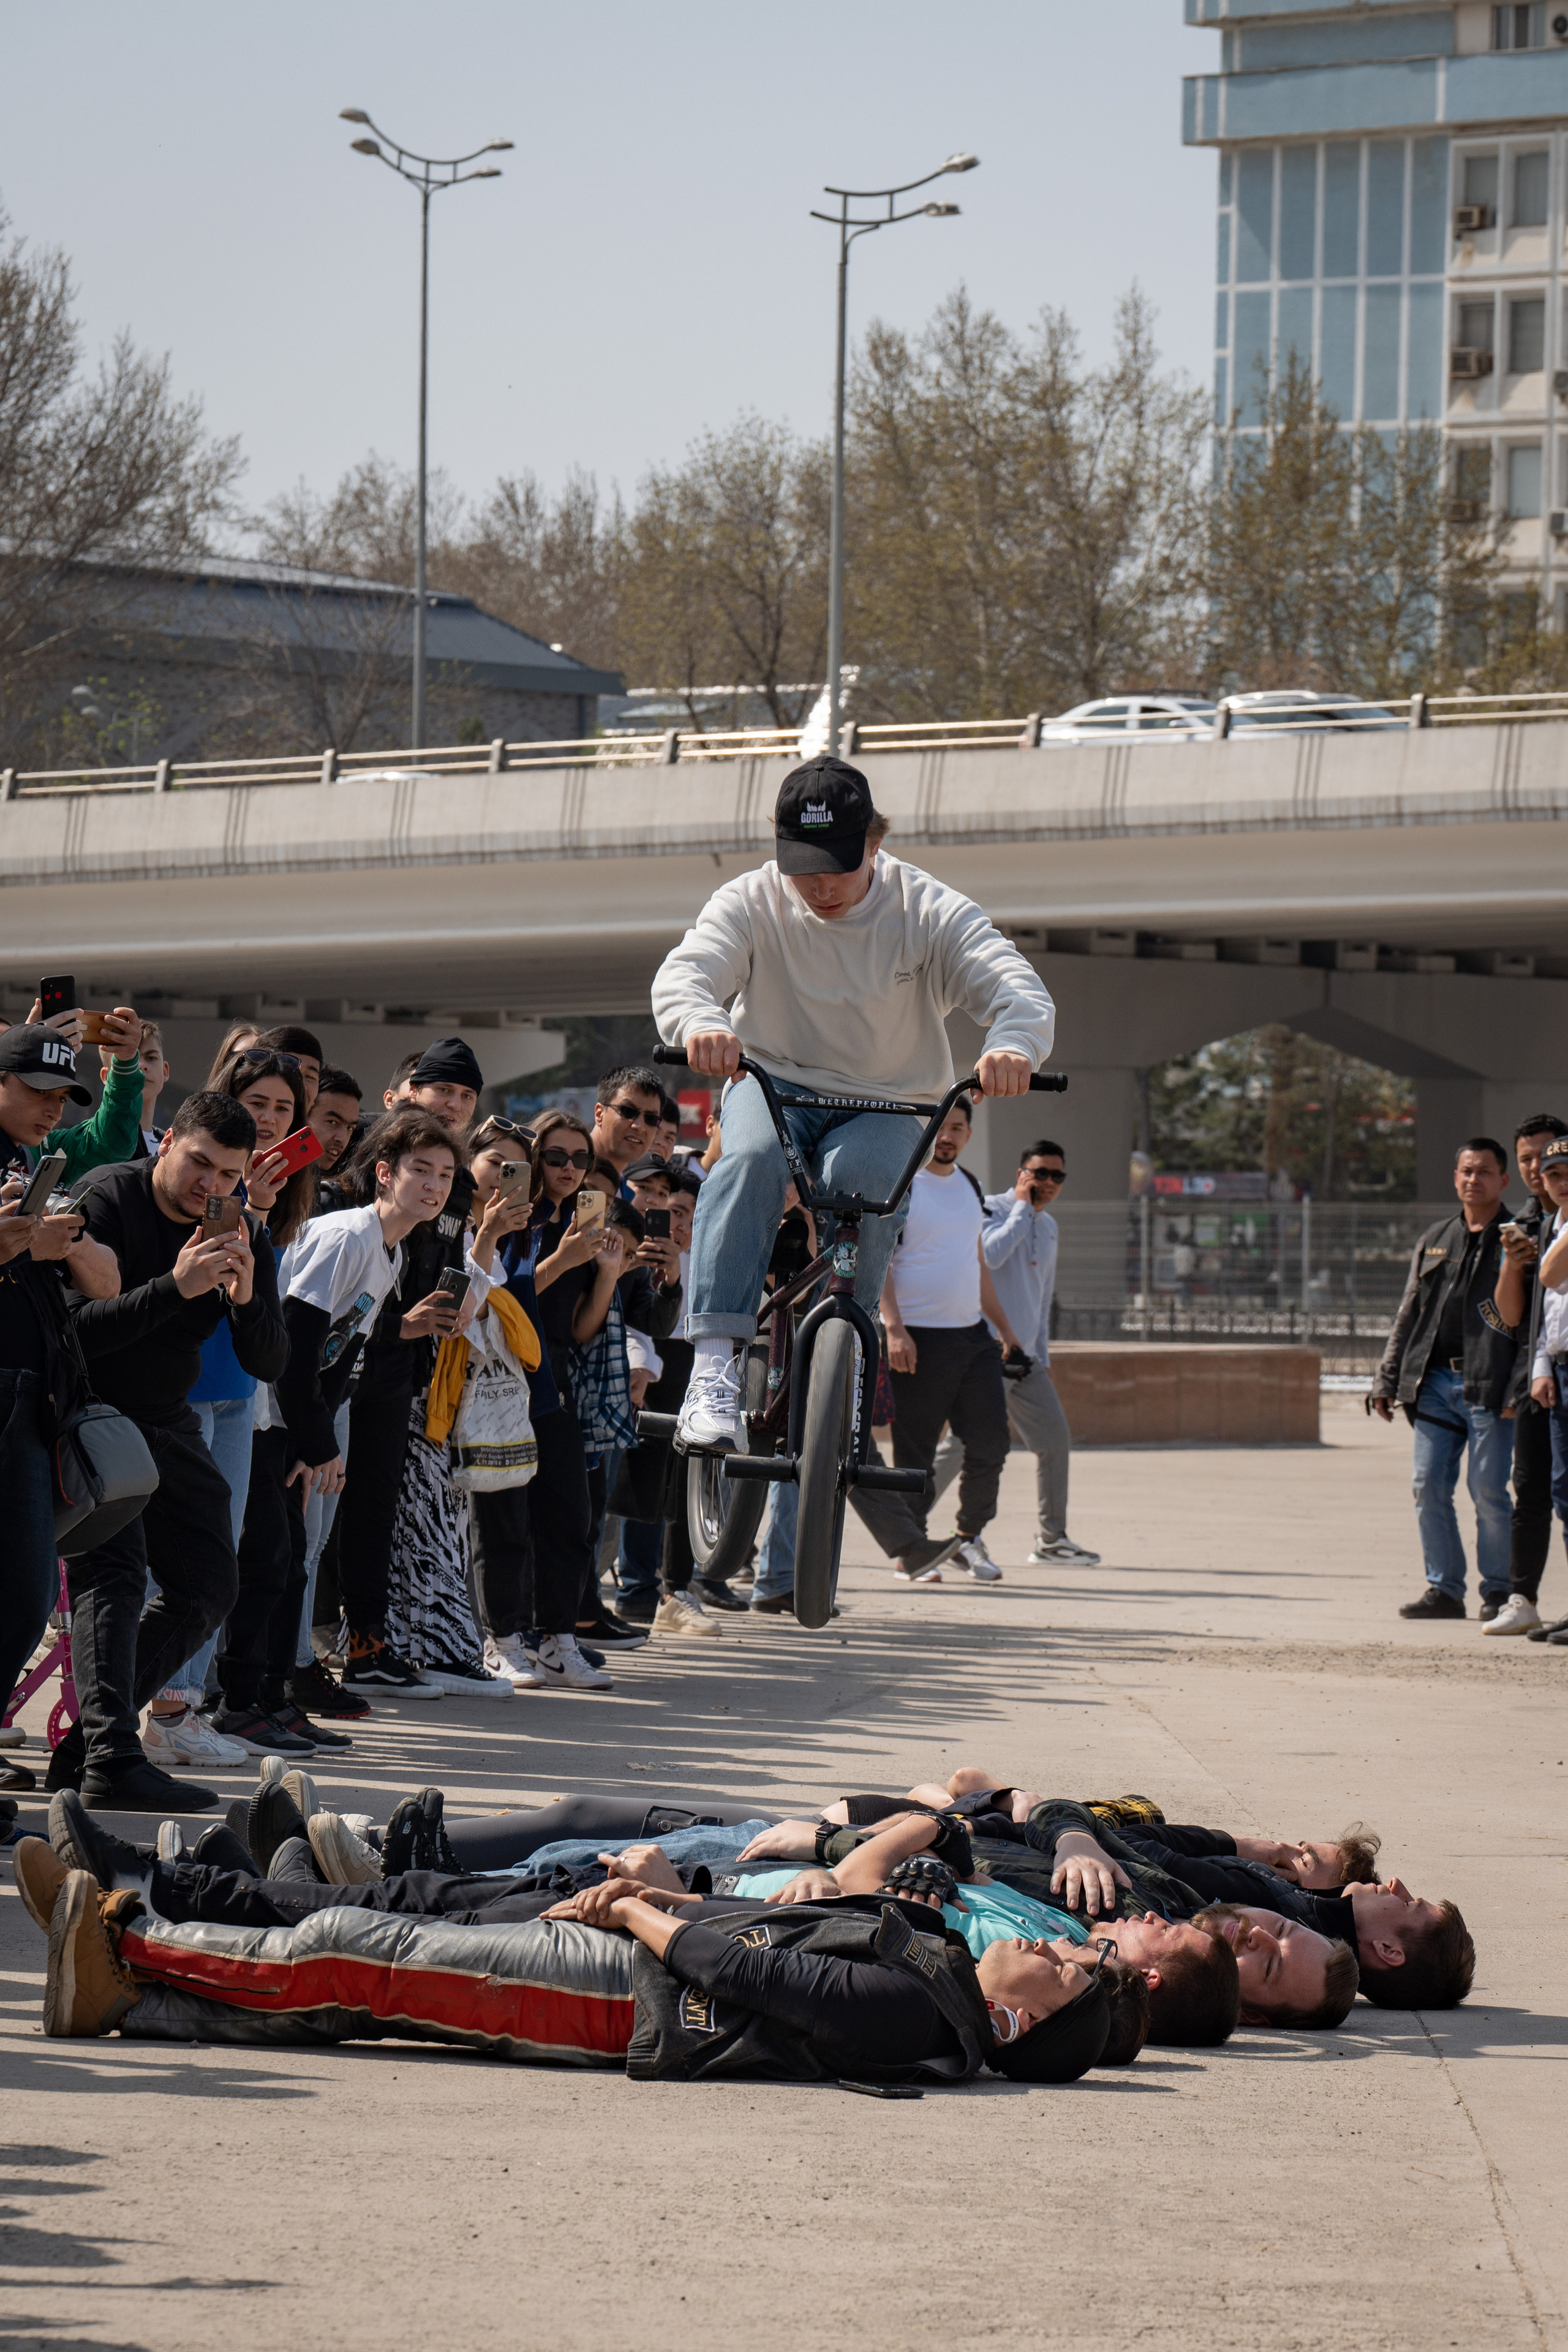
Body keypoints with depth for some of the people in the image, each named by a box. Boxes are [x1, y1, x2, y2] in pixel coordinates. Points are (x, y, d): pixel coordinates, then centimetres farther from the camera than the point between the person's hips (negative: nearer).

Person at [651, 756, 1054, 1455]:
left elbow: (1017, 988, -21)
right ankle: (712, 1366, -44)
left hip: (881, 1108, 0)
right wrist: (701, 1025, -50)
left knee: (864, 1179, -35)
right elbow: (683, 974, -23)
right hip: (772, 1087, 0)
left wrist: (1013, 1045, -46)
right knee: (751, 1157, -35)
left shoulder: (927, 911, -9)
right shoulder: (749, 903, -7)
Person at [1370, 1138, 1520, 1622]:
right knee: (1429, 1486, 2)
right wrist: (1387, 1380, 14)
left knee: (1488, 1489, -6)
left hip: (1488, 1386, -5)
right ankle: (1444, 1588, 10)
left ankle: (1497, 1591, 5)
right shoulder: (1435, 1240, 17)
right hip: (1435, 1382, 5)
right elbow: (1409, 1314, 20)